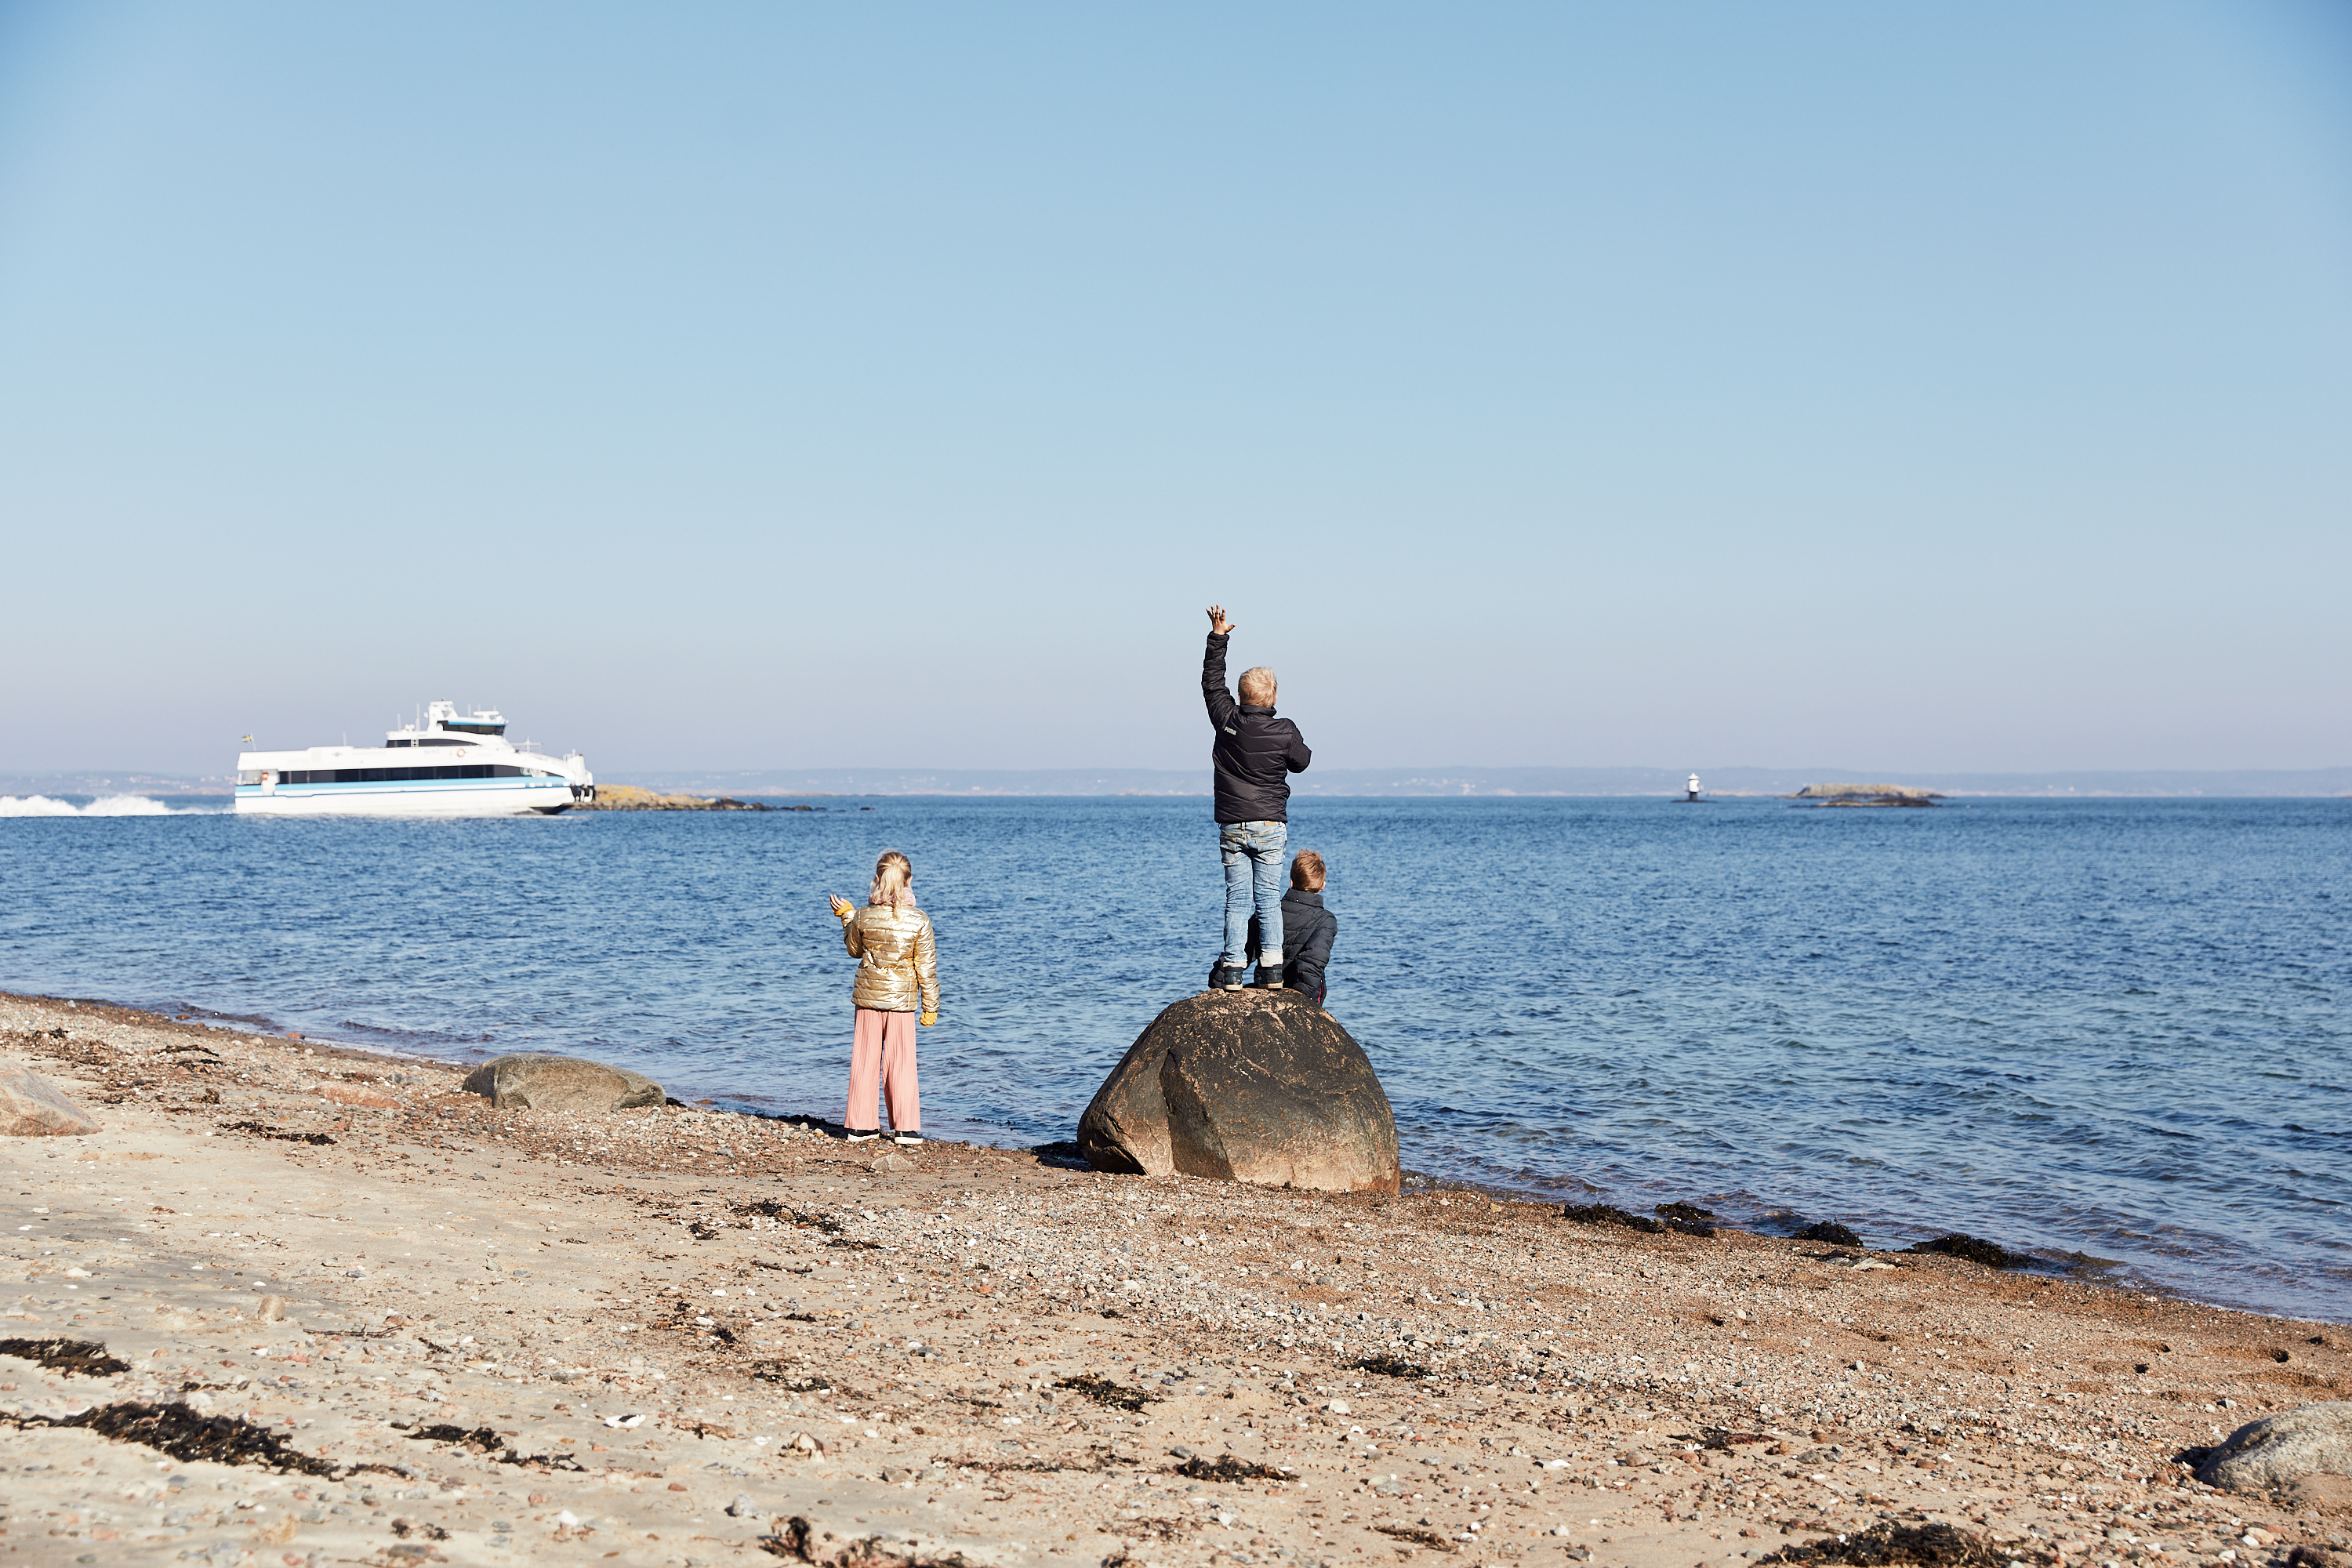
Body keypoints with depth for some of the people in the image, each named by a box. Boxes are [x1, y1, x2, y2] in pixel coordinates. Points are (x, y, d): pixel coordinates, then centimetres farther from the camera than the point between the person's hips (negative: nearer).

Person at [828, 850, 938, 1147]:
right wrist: (931, 1007, 2)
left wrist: (847, 917, 23)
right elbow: (927, 968, -7)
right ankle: (906, 1129, 7)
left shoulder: (863, 917, -8)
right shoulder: (919, 921, -12)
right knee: (901, 1063, 6)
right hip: (901, 999, -2)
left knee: (865, 1061, 10)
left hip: (868, 995, 2)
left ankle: (861, 1126, 15)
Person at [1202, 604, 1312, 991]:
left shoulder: (1227, 721, -6)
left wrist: (1218, 638, 15)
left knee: (1237, 899, 2)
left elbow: (1212, 683, 9)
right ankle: (1272, 969, 2)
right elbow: (1302, 762, 9)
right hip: (1271, 826, -1)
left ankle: (1232, 970, -3)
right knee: (1269, 898, 5)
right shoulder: (1285, 731, -10)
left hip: (1232, 827, 1)